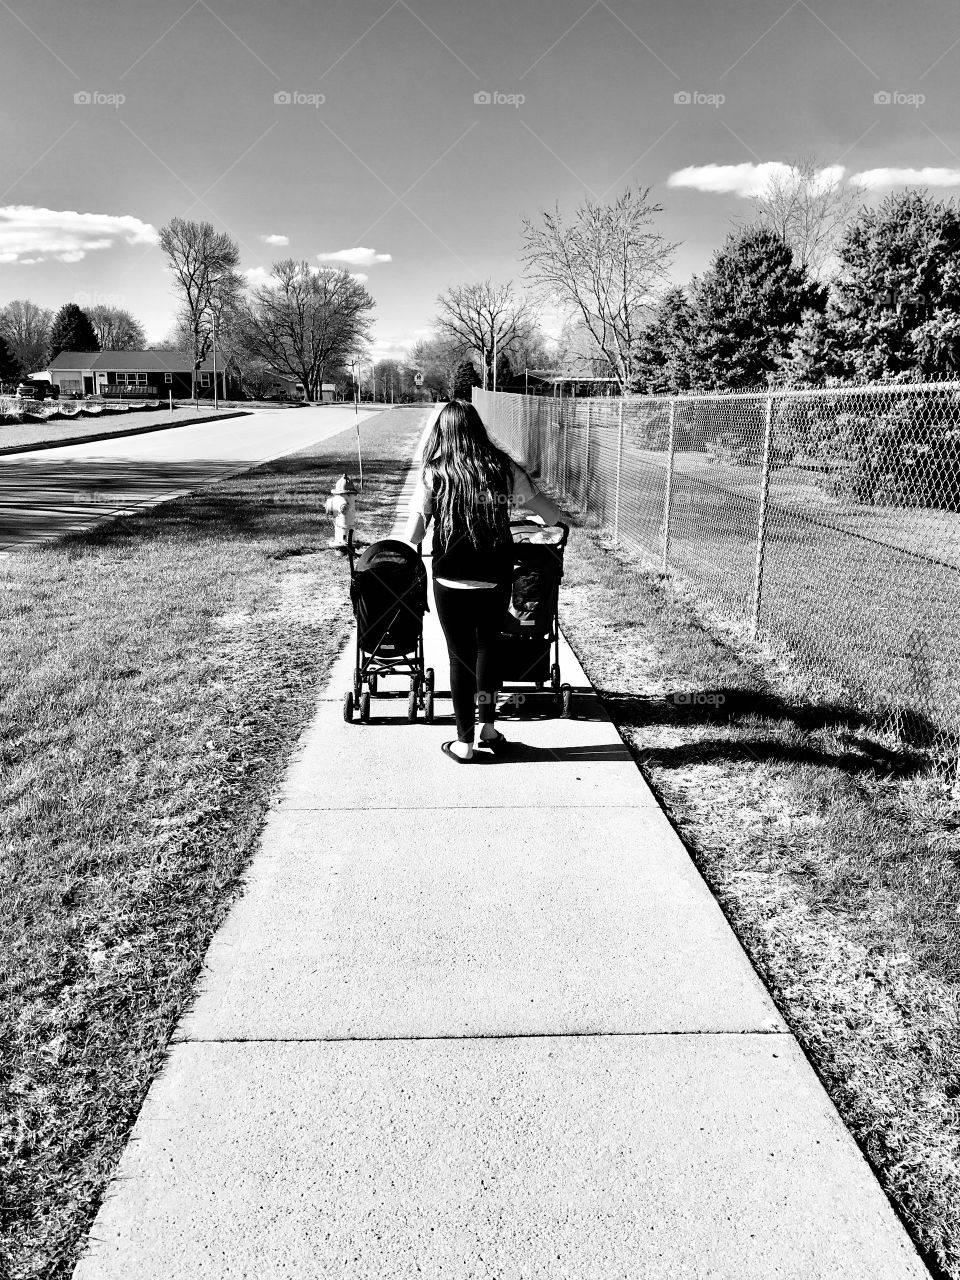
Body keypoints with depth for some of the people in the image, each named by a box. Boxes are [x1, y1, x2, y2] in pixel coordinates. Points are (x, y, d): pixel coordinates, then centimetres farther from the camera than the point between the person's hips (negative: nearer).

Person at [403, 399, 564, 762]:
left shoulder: (433, 473, -6)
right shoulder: (503, 468, -1)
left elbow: (412, 535, -9)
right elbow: (552, 516, 1)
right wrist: (551, 518, 24)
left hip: (451, 580, -2)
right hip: (497, 578, 2)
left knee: (460, 655, 10)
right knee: (488, 644, 22)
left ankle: (464, 742, 16)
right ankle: (488, 726, 25)